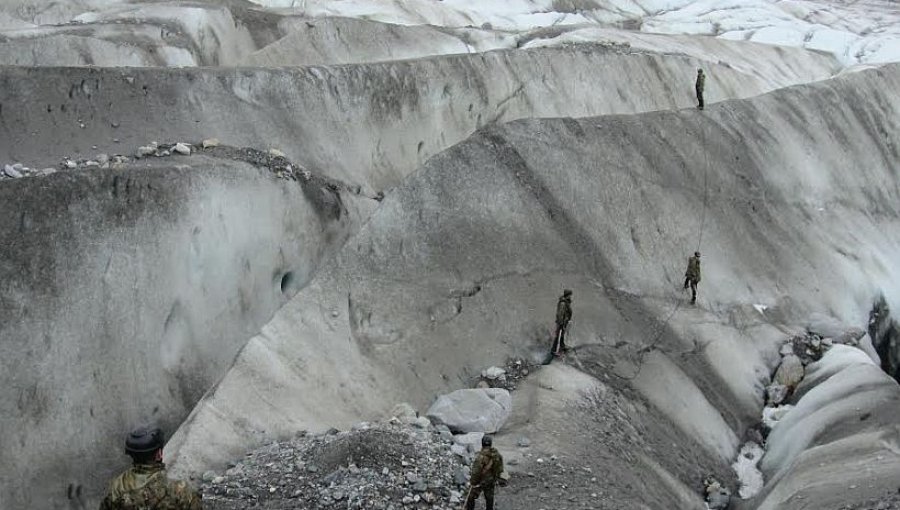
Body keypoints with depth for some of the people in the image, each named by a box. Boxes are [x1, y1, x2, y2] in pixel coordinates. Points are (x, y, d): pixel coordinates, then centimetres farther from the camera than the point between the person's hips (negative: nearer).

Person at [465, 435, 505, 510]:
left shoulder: (481, 457, -30)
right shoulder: (497, 455, -12)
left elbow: (476, 472, -25)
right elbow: (500, 469, 0)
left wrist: (472, 483, -11)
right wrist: (496, 478, 15)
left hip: (480, 481, -5)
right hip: (491, 481, 5)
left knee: (471, 498, 15)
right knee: (489, 499, 20)